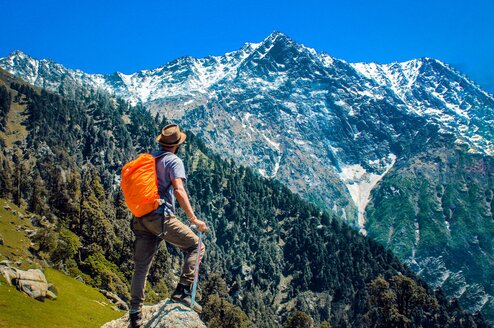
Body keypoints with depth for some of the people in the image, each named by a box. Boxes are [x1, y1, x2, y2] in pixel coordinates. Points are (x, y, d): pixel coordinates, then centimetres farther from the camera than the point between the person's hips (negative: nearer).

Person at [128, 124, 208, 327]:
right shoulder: (174, 161, -3)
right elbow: (179, 190, -17)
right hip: (161, 217, -7)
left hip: (141, 219, 7)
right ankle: (183, 291, -5)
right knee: (195, 246, 6)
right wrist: (193, 219, -18)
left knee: (141, 268, 12)